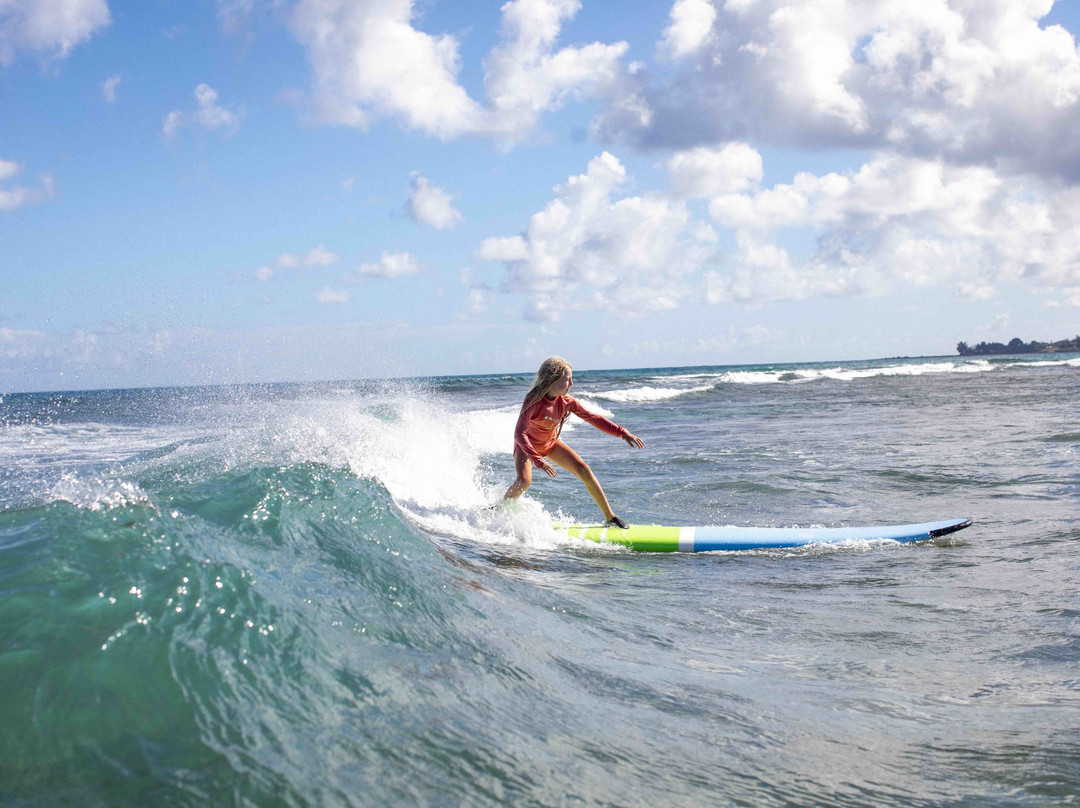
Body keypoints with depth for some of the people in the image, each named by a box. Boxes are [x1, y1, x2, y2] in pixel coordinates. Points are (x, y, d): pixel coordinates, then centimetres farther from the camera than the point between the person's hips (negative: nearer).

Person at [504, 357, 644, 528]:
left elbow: (592, 418, -7)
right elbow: (520, 434, -40)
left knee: (583, 470, -8)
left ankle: (610, 517, 1)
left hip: (551, 444, 5)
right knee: (524, 481, -31)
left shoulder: (566, 402, -16)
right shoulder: (533, 401, -33)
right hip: (527, 445, -5)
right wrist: (539, 461, -48)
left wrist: (623, 434, -12)